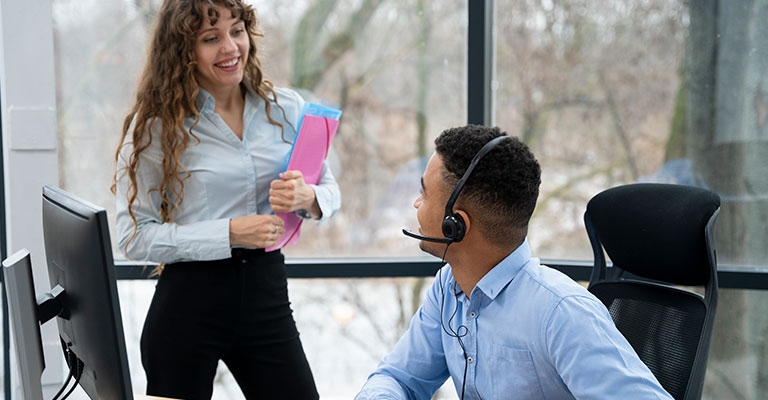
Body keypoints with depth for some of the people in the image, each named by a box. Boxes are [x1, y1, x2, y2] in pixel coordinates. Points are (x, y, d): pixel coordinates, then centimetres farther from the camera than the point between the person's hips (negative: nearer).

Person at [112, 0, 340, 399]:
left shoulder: (284, 107, 4)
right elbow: (134, 237, -10)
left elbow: (331, 190, 9)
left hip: (268, 289, 3)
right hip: (188, 302, -3)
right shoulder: (155, 124, -6)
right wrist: (230, 233, -19)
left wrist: (307, 197, -15)